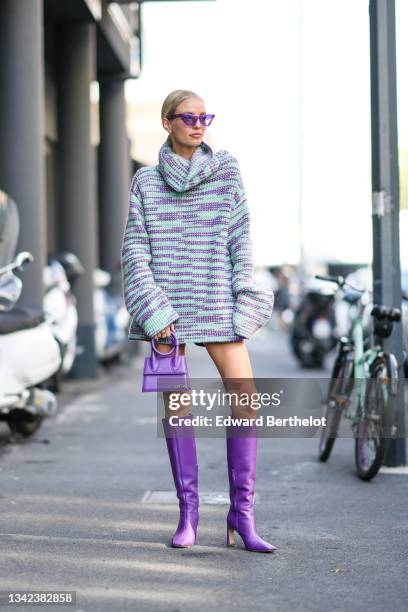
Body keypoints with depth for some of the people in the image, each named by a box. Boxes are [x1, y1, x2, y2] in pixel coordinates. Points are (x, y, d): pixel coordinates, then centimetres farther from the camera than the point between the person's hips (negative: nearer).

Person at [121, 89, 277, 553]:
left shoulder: (227, 170, 7)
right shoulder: (146, 181, 6)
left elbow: (240, 240, 5)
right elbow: (135, 250, 2)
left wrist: (244, 301, -2)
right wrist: (153, 312, -8)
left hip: (217, 302, 0)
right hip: (167, 302, 0)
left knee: (245, 399, -9)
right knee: (174, 403, 1)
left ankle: (242, 512, -1)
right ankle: (188, 510, 12)